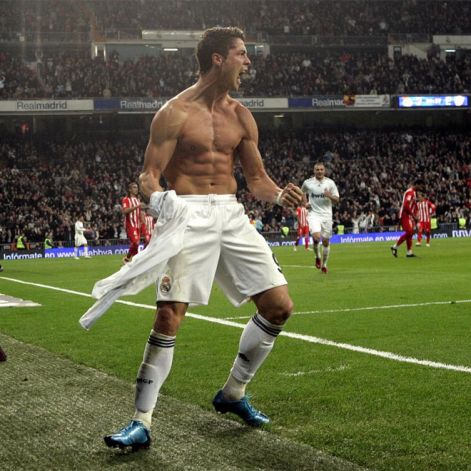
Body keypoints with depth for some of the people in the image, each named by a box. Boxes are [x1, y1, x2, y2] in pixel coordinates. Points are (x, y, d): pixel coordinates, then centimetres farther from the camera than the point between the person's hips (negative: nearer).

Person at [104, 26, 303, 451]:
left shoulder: (240, 116, 12)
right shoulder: (176, 113, -5)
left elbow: (257, 178, 15)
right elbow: (149, 174, -7)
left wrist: (279, 195, -6)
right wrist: (155, 197, -29)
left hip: (231, 214, 6)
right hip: (189, 215, -6)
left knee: (280, 307, 3)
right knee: (169, 317, -15)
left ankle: (233, 393, 21)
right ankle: (142, 423, -7)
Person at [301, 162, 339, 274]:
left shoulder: (330, 183, 1)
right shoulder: (307, 183, 2)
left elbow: (336, 200, 2)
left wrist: (330, 196, -18)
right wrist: (304, 204, 4)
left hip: (326, 214, 1)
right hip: (313, 213, -1)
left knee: (326, 241, 4)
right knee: (316, 237, -22)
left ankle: (324, 264, 21)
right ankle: (317, 257, 5)